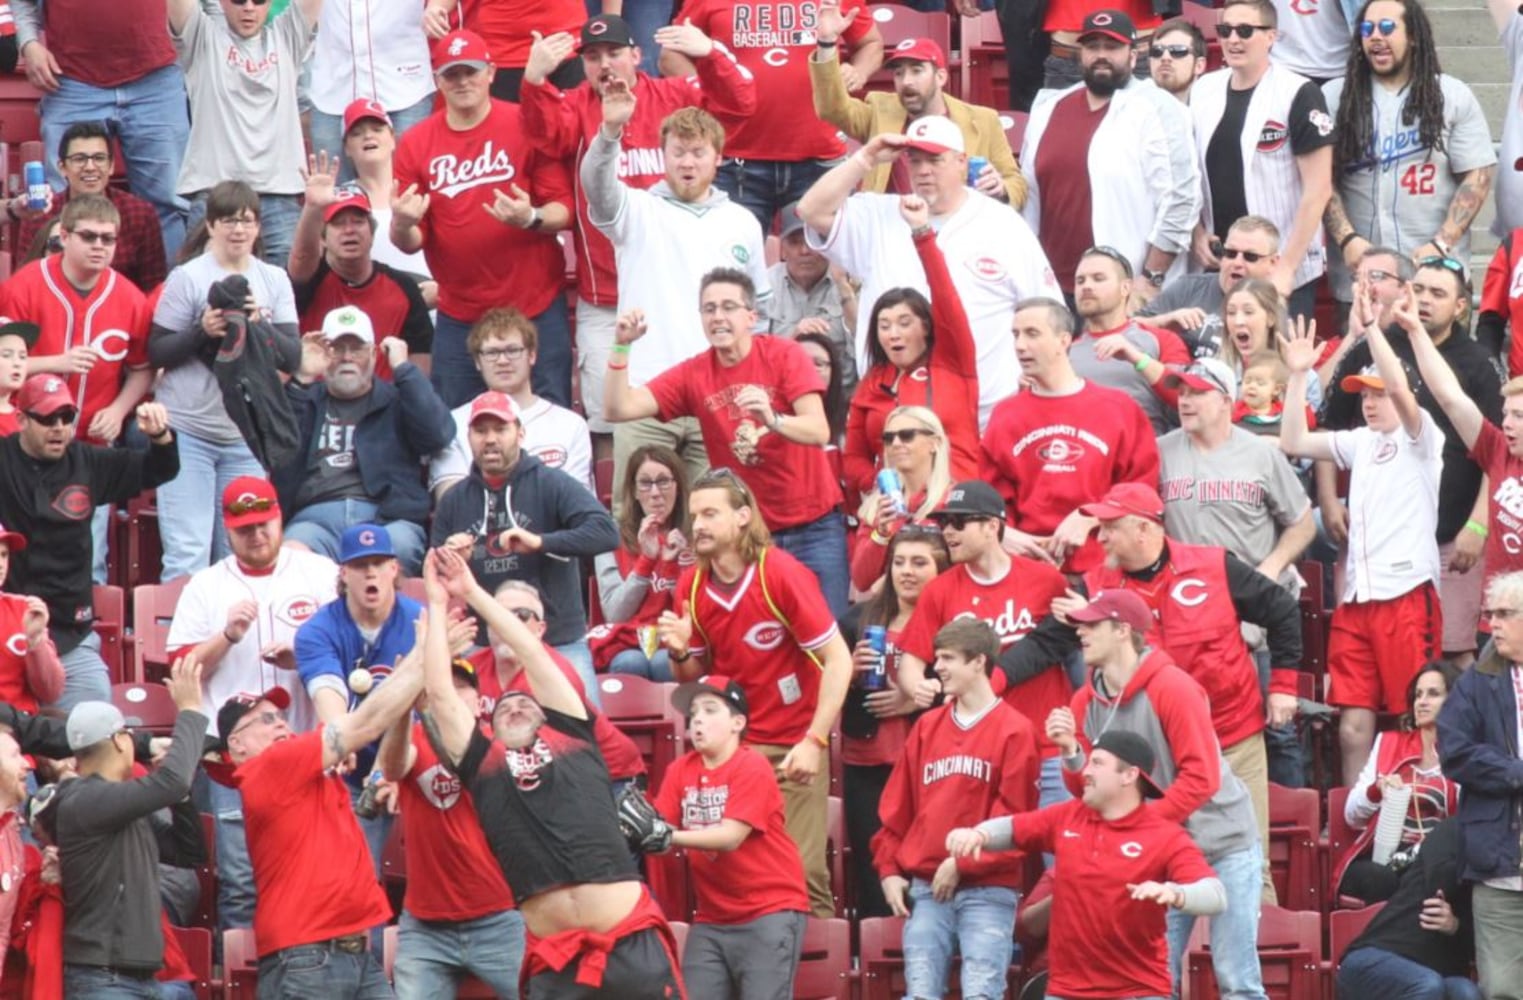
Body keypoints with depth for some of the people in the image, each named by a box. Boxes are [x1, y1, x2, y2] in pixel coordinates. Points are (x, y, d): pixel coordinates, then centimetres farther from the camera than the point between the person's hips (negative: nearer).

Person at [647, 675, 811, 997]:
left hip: (770, 911, -6)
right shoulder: (680, 770, 7)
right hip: (712, 918, 6)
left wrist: (668, 836, -31)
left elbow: (730, 837, -21)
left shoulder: (752, 767, -11)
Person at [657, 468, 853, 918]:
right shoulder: (691, 586, 1)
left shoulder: (782, 573, -13)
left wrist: (814, 741, -20)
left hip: (795, 743, -4)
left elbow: (838, 660, -13)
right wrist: (681, 652, -10)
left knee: (803, 871, -11)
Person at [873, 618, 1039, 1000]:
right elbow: (897, 807, 16)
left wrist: (963, 862, -11)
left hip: (987, 891, -5)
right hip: (925, 890, 5)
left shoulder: (1014, 731, -2)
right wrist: (889, 868, 8)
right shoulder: (927, 727, 14)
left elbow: (1014, 818, -7)